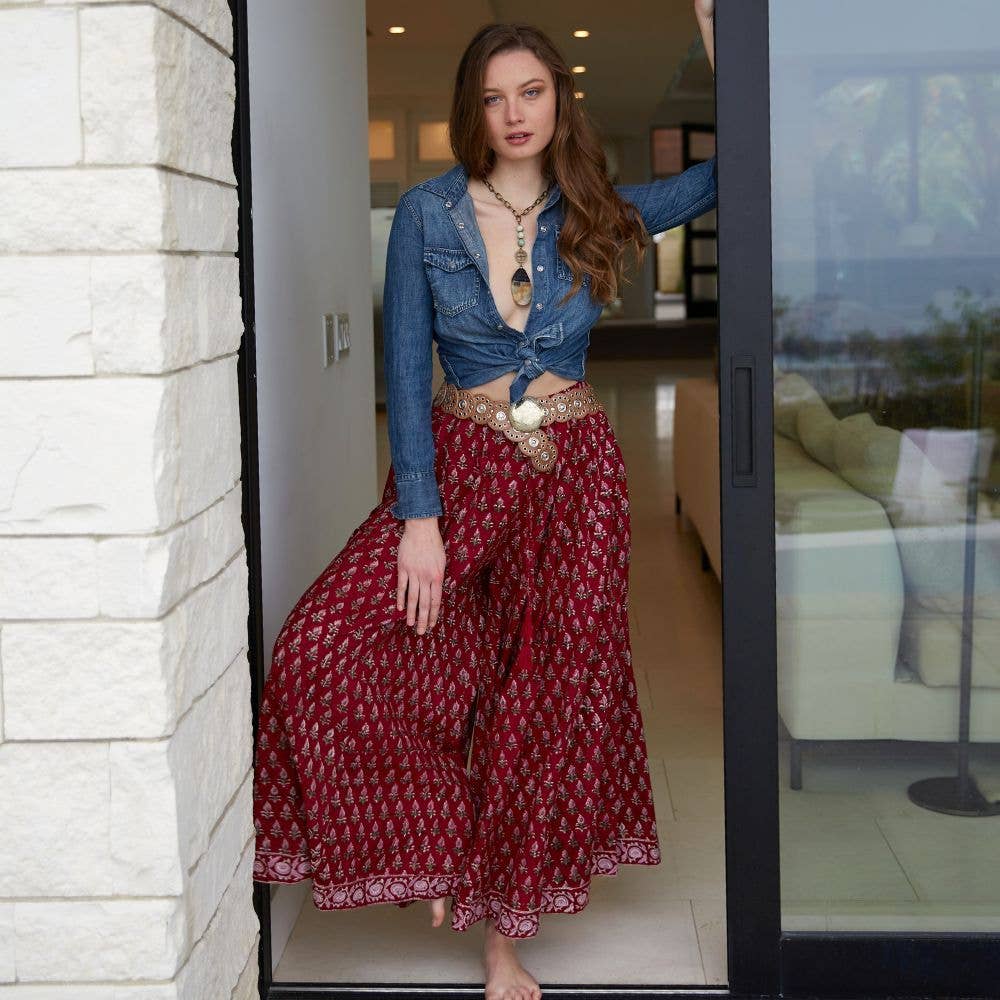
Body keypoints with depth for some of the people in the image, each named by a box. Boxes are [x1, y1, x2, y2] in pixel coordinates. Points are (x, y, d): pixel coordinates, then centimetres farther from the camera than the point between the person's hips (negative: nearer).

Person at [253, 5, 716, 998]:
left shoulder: (597, 215, 5)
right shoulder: (427, 213, -1)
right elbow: (406, 369, -5)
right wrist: (418, 516, -13)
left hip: (573, 476, 1)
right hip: (458, 463, -1)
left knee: (547, 698, 3)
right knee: (324, 649, -17)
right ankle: (438, 848, 6)